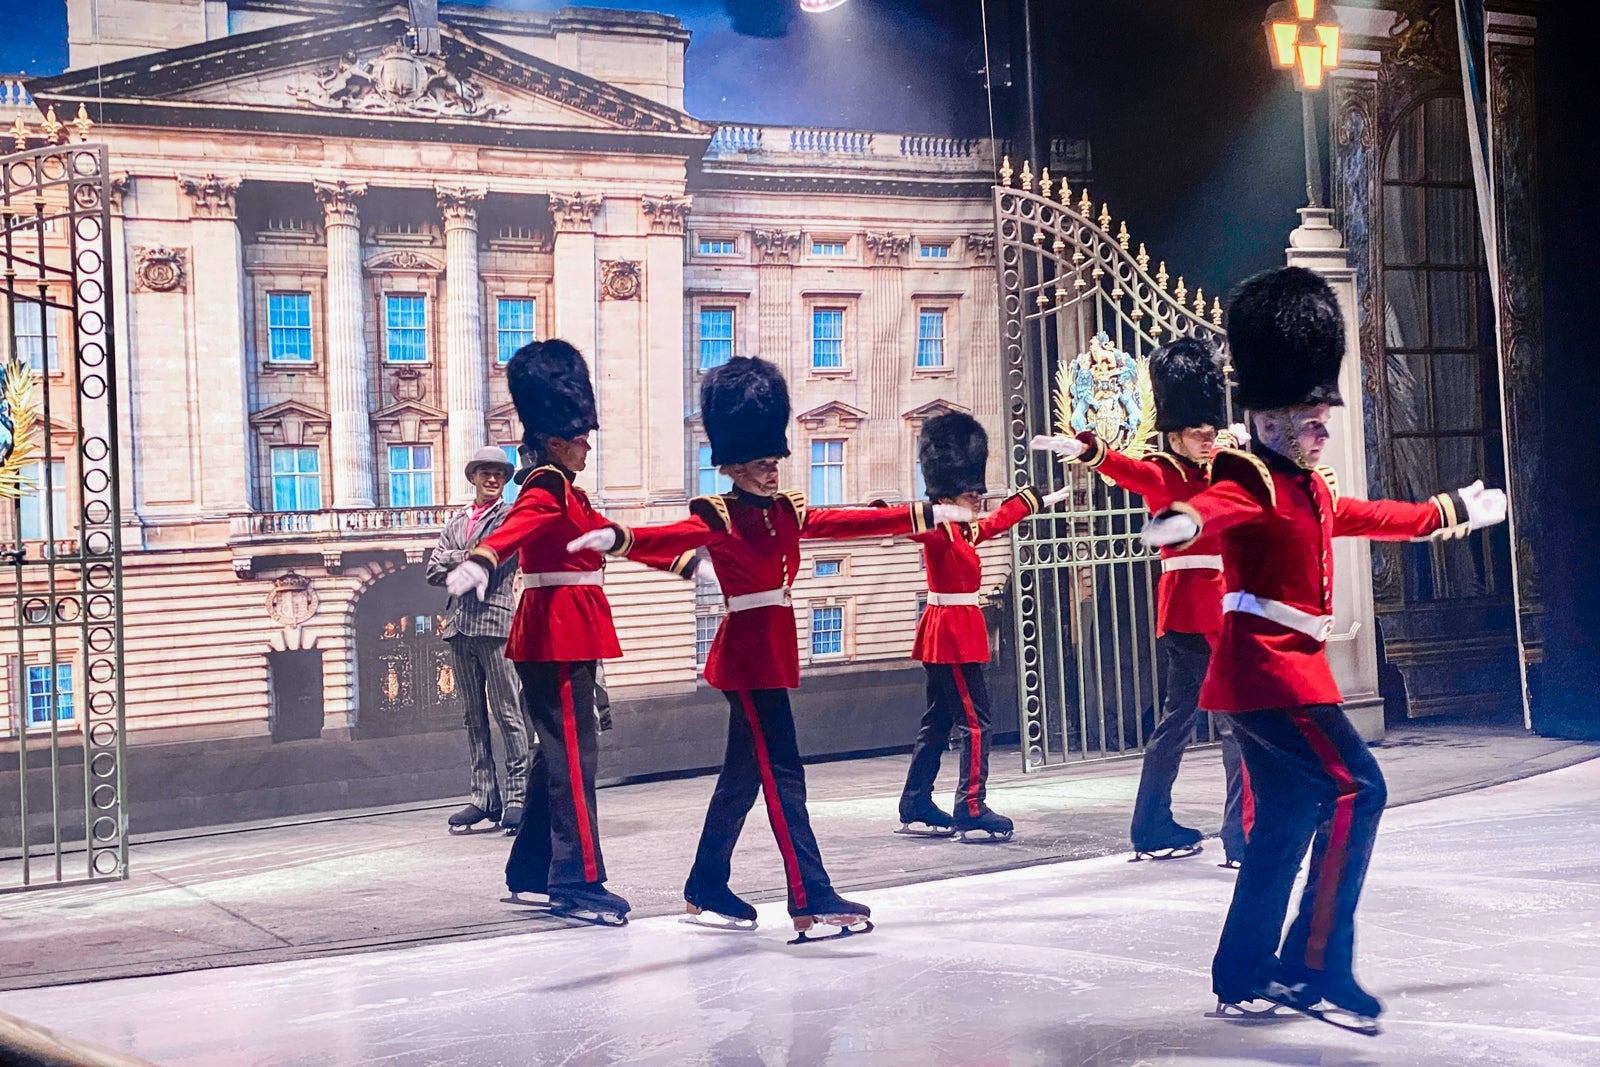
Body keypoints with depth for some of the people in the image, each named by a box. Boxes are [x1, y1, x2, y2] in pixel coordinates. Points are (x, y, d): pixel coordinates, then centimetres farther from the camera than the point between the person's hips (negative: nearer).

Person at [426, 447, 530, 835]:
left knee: (508, 714, -6)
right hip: (460, 626, 6)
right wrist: (467, 561, -3)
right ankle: (484, 799, 12)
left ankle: (517, 797, -4)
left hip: (495, 622, -6)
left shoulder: (512, 516, 3)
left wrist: (456, 560, 0)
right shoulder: (457, 521, 20)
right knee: (474, 717, 8)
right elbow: (434, 570, 11)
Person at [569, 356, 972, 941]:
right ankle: (811, 902, -12)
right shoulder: (719, 516, -11)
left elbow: (851, 520, 15)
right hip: (749, 653, -8)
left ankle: (706, 892, 24)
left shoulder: (787, 511, 11)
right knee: (782, 773, -11)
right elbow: (672, 537, -27)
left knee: (743, 774, 14)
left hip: (773, 652, 8)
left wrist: (927, 514, 17)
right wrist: (616, 539, -47)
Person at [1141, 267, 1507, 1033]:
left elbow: (1370, 516, 36)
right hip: (1267, 667, -10)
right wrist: (1181, 522, -62)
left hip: (1289, 668, 10)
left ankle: (1243, 979, 20)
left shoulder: (1311, 488, 17)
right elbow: (1218, 503, -38)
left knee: (1287, 819, 12)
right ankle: (1314, 965, -16)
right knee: (1355, 790, -18)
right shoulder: (1251, 480, -13)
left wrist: (1451, 511, 49)